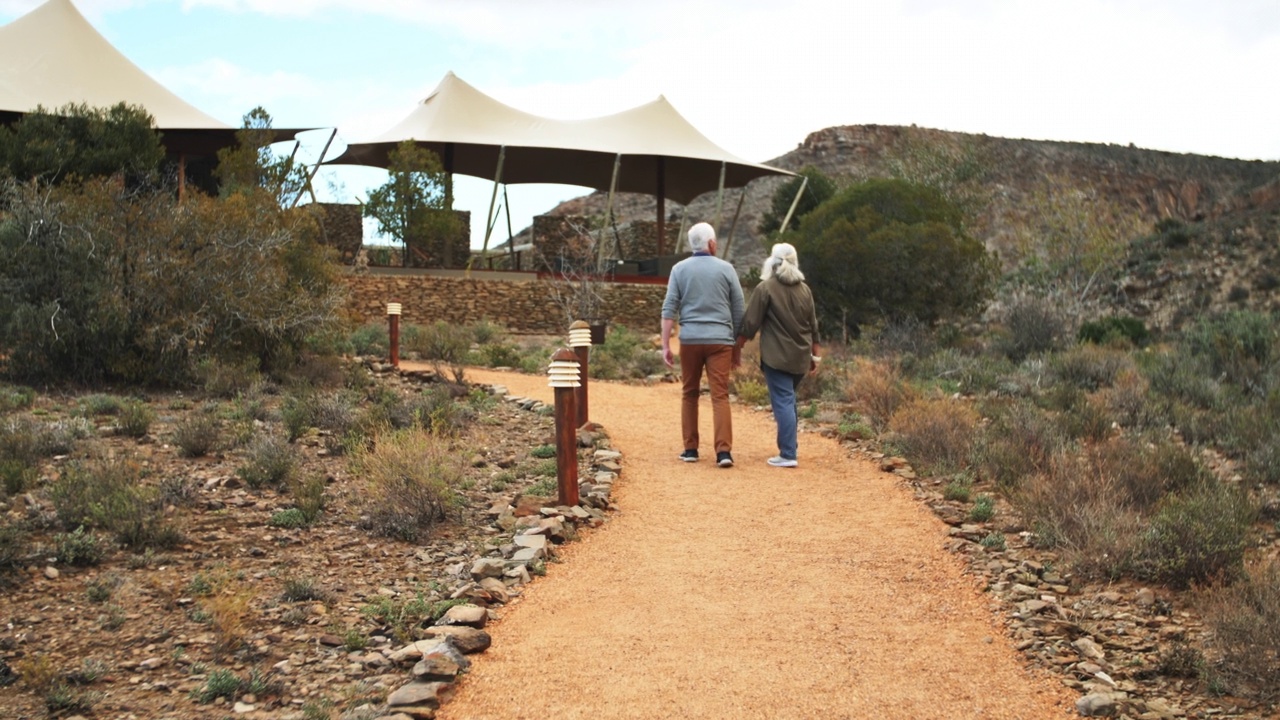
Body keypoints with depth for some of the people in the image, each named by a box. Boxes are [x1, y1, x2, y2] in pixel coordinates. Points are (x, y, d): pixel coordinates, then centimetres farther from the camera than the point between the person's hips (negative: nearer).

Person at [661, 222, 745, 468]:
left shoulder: (680, 269, 4)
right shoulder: (726, 269, 4)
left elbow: (669, 308, -1)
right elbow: (738, 311, 6)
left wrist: (665, 345, 0)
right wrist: (737, 346, 15)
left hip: (690, 339, 1)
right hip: (720, 339, -1)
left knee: (690, 394, 13)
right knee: (720, 396, -3)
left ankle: (690, 449, 13)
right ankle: (724, 450, -13)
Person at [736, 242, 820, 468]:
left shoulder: (766, 288, -8)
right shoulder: (804, 289, 9)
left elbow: (750, 324, -8)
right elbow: (813, 326, 14)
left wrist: (737, 348, 1)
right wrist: (815, 355, 22)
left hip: (776, 357, -6)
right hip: (801, 357, 6)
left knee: (782, 402, -5)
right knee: (788, 399, 19)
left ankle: (788, 454, -9)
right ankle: (788, 446, 22)